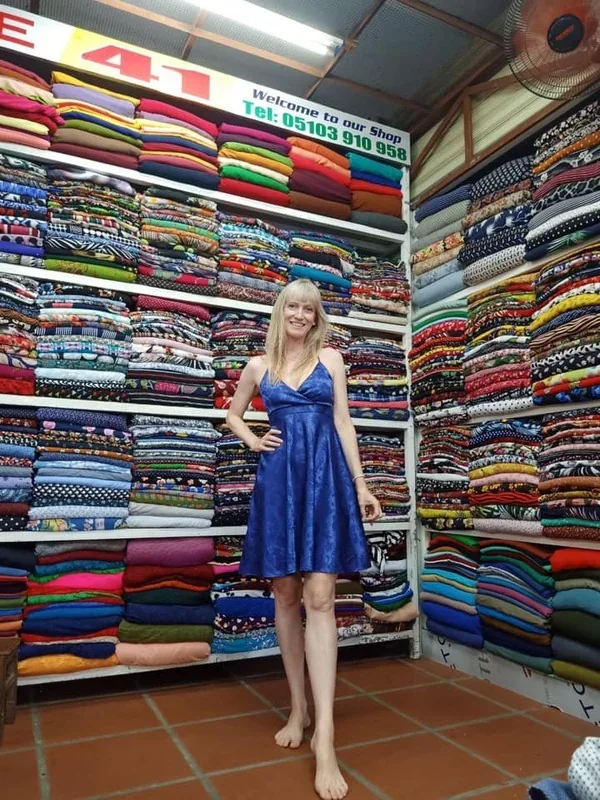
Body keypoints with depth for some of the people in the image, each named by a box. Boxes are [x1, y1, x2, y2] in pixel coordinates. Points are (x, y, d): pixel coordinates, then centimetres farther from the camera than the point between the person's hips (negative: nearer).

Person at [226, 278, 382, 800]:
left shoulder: (330, 358, 8)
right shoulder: (258, 366, 12)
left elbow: (343, 423, 6)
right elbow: (233, 413, 26)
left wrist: (361, 485, 1)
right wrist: (252, 441, 6)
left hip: (325, 477, -2)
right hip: (279, 480, 2)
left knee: (319, 597, -9)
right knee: (286, 594, 7)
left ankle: (324, 738, -6)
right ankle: (298, 710, 23)